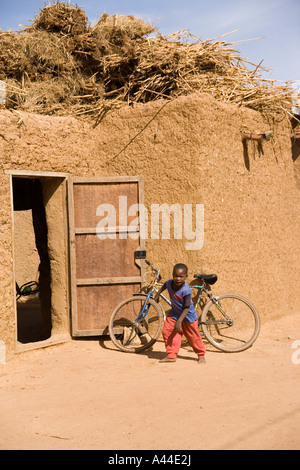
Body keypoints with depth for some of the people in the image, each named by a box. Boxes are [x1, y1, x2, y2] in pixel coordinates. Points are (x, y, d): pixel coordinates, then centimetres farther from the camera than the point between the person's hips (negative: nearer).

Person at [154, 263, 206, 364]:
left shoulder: (186, 290, -33)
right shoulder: (169, 283, -16)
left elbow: (187, 307, -31)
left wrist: (179, 321, -36)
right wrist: (158, 293, 18)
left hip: (188, 316, -5)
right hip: (174, 314, 5)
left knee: (193, 337, 6)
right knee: (166, 331, -7)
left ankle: (201, 355, 30)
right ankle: (171, 355, 4)